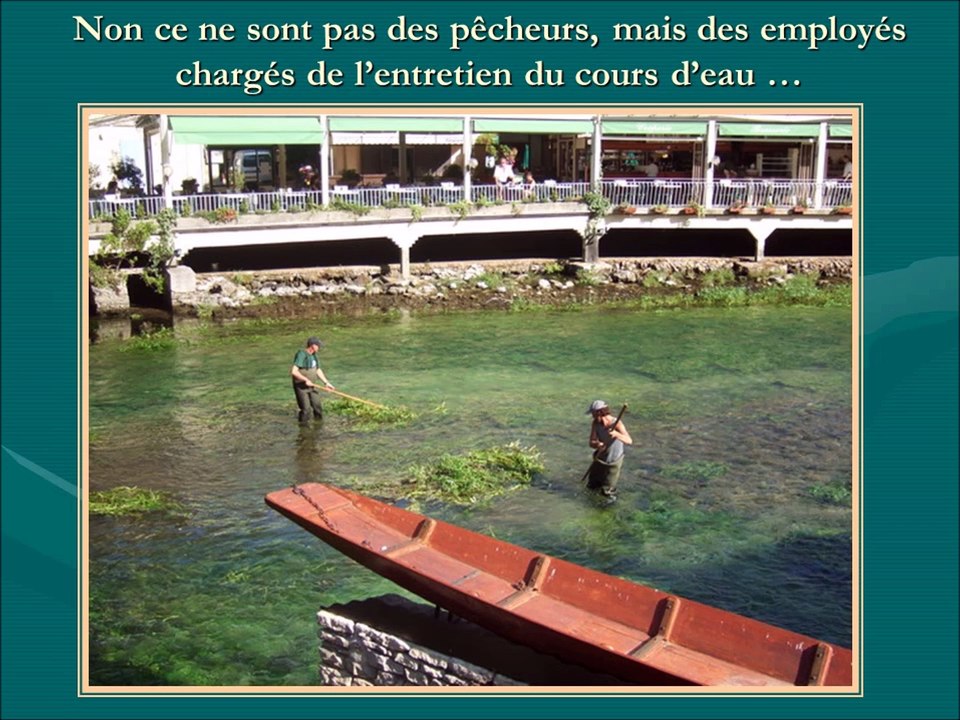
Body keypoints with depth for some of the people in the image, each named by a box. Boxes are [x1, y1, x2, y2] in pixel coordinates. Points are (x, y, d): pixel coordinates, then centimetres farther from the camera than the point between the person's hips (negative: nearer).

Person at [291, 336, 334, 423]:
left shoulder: (313, 355, 8)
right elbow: (294, 371, -28)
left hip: (312, 386, 8)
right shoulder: (302, 355, -20)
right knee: (306, 409, -9)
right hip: (301, 387, -8)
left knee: (318, 407, 9)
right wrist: (306, 380, -23)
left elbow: (318, 371, 17)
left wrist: (326, 383, 11)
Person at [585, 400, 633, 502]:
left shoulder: (616, 423, -28)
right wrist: (597, 444, -43)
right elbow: (591, 442, -18)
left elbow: (629, 441, -39)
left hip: (613, 462, -5)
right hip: (600, 459, 5)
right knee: (591, 486, 22)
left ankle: (611, 498, 34)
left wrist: (616, 434, -58)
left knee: (607, 492, 1)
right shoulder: (595, 424, -15)